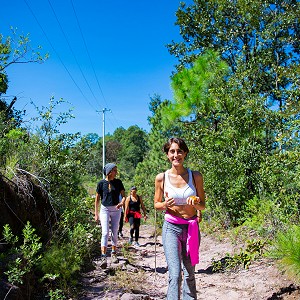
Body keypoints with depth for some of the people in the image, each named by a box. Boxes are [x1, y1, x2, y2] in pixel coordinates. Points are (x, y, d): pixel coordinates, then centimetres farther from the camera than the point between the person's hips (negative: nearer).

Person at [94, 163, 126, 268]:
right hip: (105, 209, -2)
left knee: (114, 233, 9)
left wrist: (122, 202, -20)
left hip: (116, 210, 2)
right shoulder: (101, 183, -5)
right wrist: (96, 214, 1)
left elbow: (124, 195, 3)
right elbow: (97, 199, 2)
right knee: (105, 232, -12)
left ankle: (114, 254, 26)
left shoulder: (118, 182, 0)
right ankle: (103, 257, -16)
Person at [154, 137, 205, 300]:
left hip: (192, 227, 2)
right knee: (175, 274, -9)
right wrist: (165, 204, -15)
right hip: (171, 227, -1)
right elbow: (156, 204, 7)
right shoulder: (161, 178, -4)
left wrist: (195, 203, -17)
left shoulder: (195, 176, -2)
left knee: (189, 273, 12)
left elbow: (202, 205, 6)